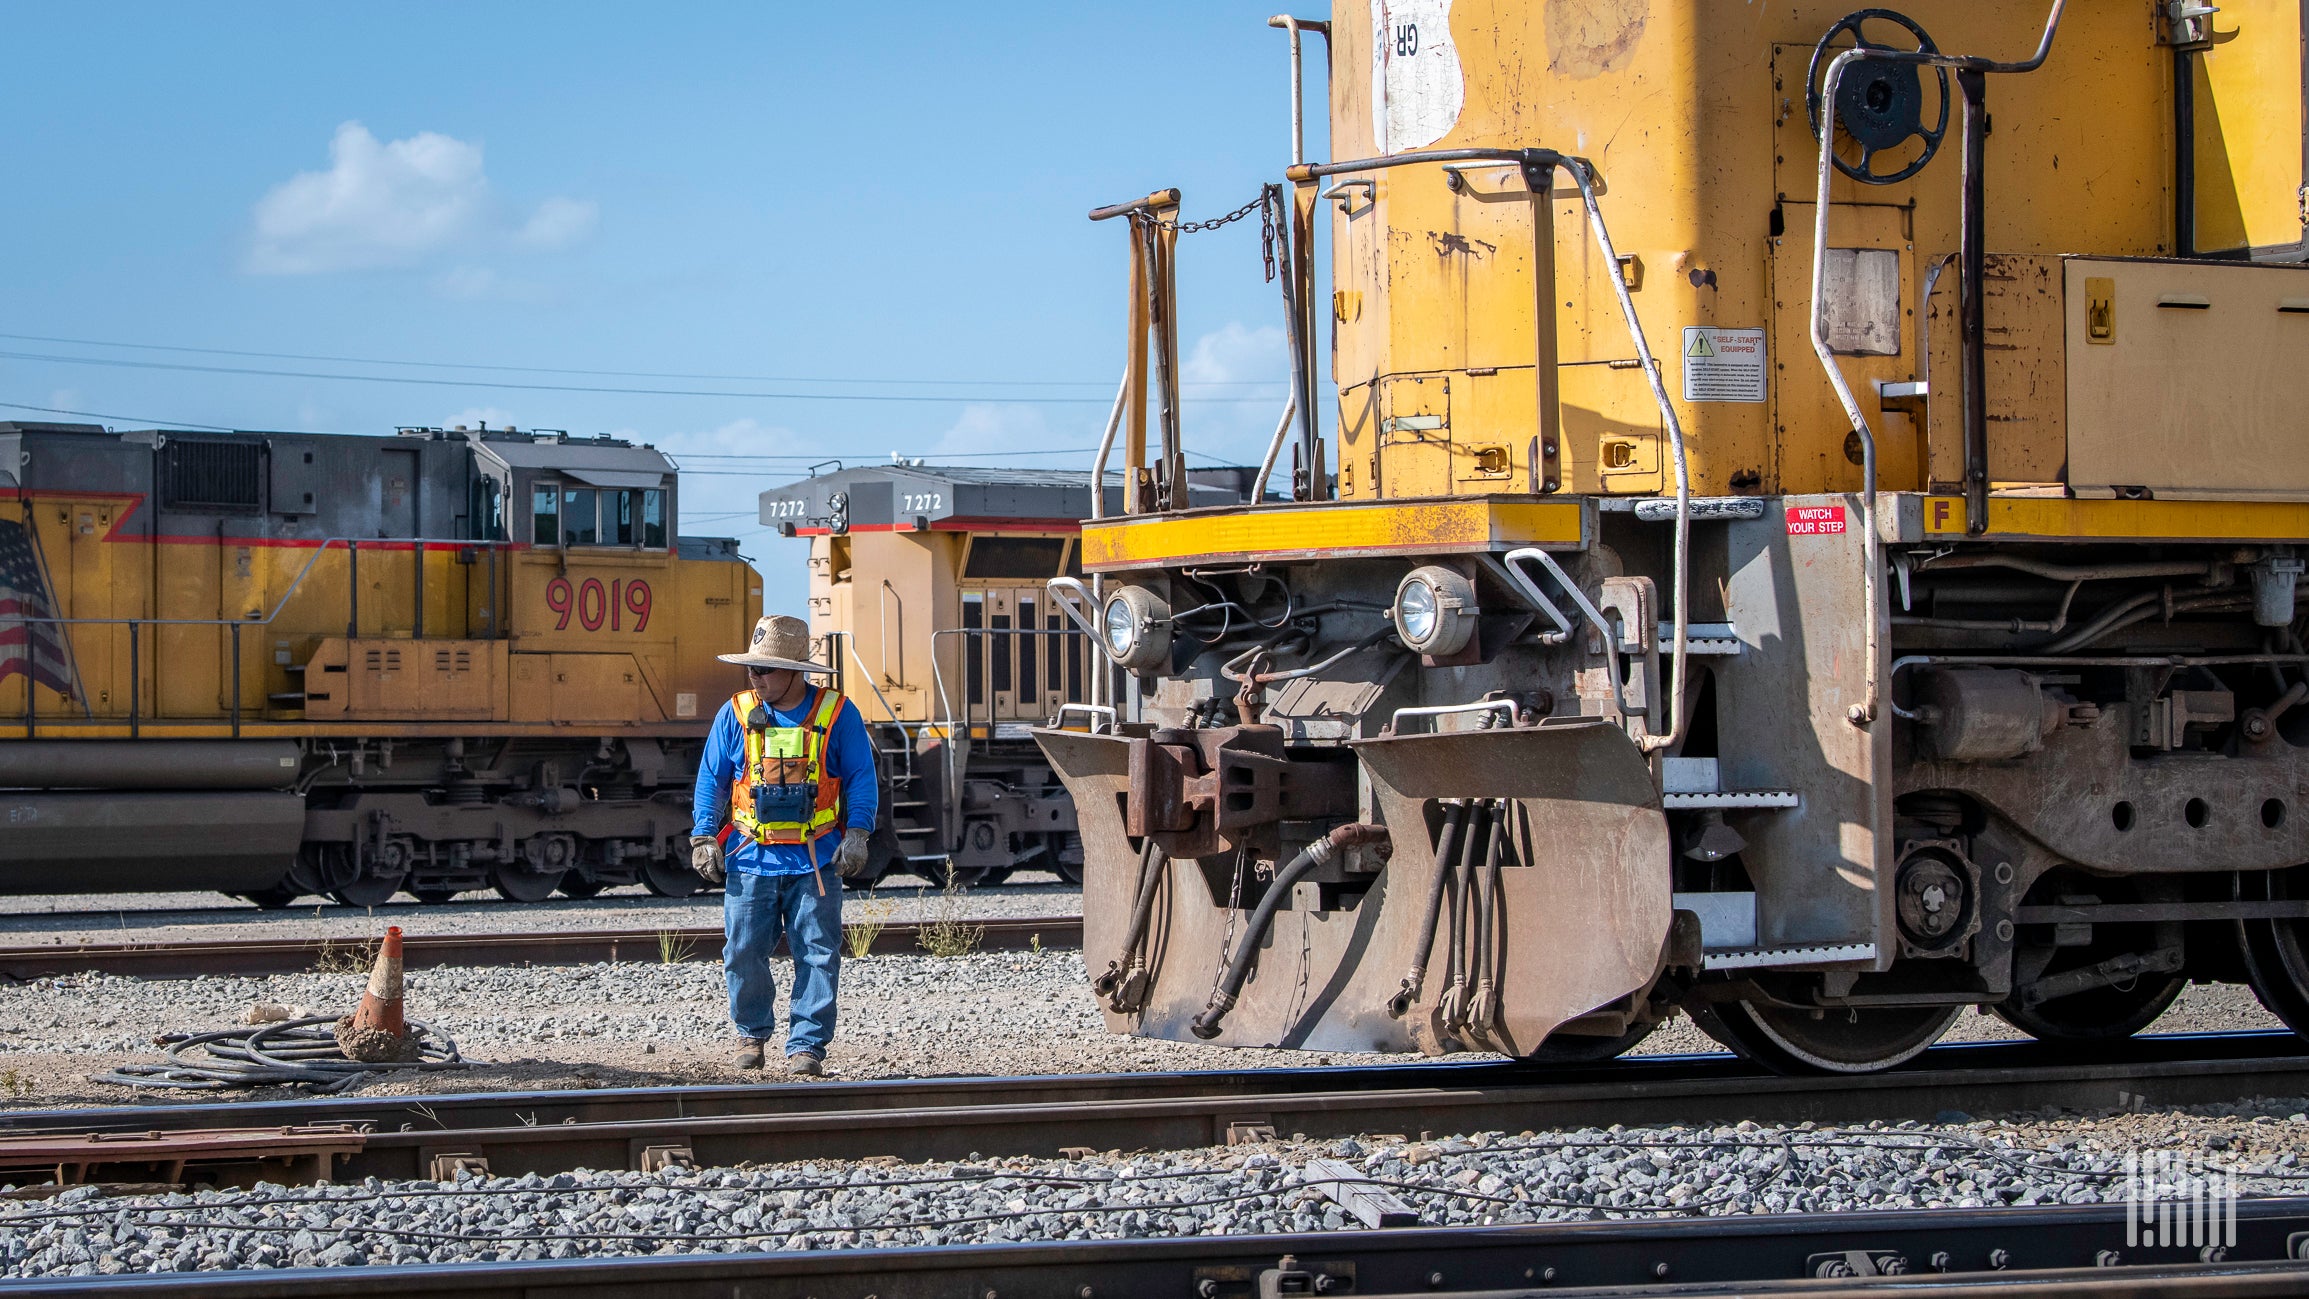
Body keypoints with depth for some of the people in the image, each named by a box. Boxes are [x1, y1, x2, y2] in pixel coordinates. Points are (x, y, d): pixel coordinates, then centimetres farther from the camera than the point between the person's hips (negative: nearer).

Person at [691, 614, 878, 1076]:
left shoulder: (837, 714, 1)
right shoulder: (735, 716, 5)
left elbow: (862, 779, 4)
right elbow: (711, 779, 10)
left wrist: (857, 833, -6)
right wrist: (704, 836, 1)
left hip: (815, 862, -1)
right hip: (751, 860, 1)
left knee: (817, 955, -3)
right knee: (744, 953, 1)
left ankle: (807, 1044, 5)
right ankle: (753, 1032, 22)